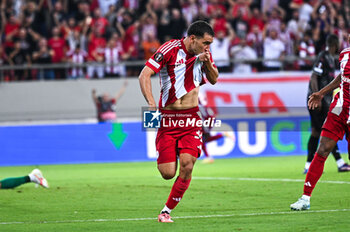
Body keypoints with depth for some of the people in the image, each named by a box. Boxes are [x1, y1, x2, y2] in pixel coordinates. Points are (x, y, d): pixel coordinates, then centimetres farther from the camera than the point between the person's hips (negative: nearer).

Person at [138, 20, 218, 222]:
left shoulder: (204, 53, 5)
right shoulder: (170, 49, -11)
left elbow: (214, 80, 16)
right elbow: (144, 75, -13)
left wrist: (207, 62, -5)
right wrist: (152, 104, -24)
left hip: (192, 117, 3)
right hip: (168, 116, -3)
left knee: (187, 165, -13)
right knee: (168, 173, -7)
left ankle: (167, 211, 3)